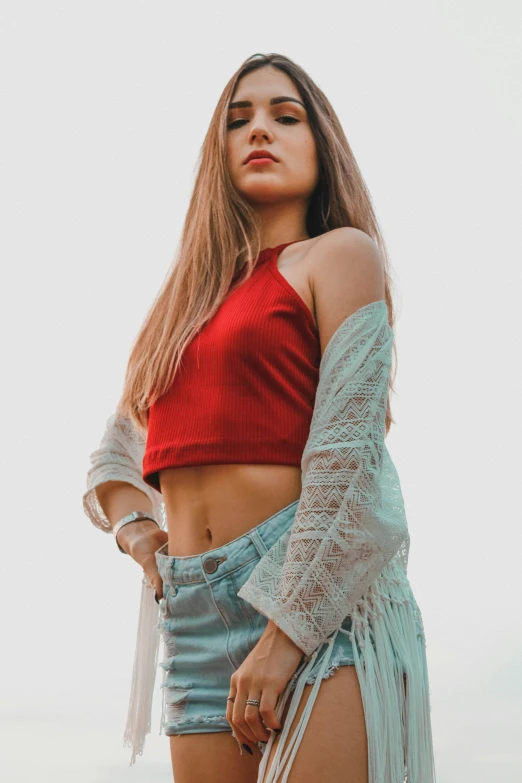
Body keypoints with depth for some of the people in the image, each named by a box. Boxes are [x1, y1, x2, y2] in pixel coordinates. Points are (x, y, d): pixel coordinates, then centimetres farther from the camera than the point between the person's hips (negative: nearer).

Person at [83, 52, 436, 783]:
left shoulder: (340, 255, 3)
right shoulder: (191, 297, 20)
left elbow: (349, 456, -9)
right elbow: (114, 453, 31)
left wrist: (285, 633, -16)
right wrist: (135, 526, 9)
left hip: (318, 597, -5)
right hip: (196, 614, 6)